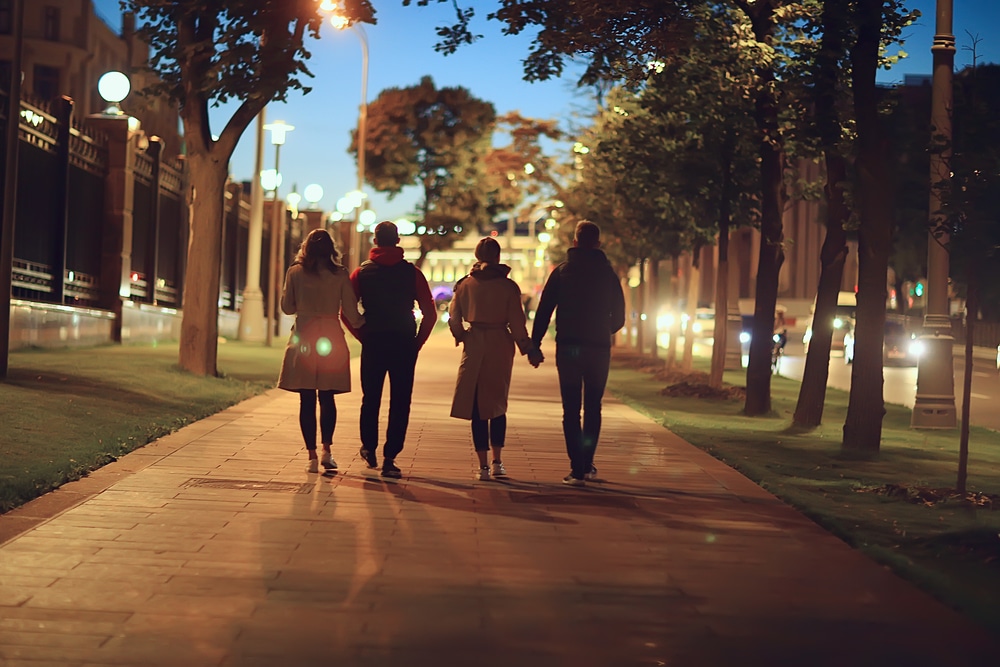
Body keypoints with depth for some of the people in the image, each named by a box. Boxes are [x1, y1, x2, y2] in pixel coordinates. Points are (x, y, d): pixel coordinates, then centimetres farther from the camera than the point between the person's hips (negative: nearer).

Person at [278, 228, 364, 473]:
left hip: (303, 338, 0)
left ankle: (312, 455, 4)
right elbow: (351, 313, 0)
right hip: (331, 338, 0)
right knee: (327, 398, 11)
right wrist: (363, 324, 21)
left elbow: (287, 307, 5)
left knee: (307, 400, 4)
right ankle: (326, 449, -1)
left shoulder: (295, 272, 0)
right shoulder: (340, 274, 0)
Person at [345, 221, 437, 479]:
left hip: (372, 344, 2)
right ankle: (389, 459, -4)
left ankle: (369, 448, 30)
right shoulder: (412, 272, -1)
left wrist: (362, 336, 8)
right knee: (400, 403, 2)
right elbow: (430, 313, -4)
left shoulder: (361, 272, 3)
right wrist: (418, 341, 4)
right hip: (404, 345, -2)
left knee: (370, 399, 19)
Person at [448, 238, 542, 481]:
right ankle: (497, 462, 11)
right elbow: (517, 322, -3)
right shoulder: (508, 286, -4)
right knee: (497, 405, 14)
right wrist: (528, 348, 7)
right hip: (501, 345, 0)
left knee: (477, 406, 4)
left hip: (474, 346, 0)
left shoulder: (465, 284, 1)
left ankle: (483, 465, 2)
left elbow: (454, 317, 2)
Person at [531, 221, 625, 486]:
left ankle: (577, 469, -5)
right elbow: (619, 317, 7)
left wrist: (535, 345, 0)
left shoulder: (561, 271, 1)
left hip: (568, 347, -1)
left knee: (571, 410, 0)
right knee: (593, 408, 14)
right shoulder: (608, 273, 4)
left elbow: (543, 312, -4)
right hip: (599, 349, 1)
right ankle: (587, 465, 16)